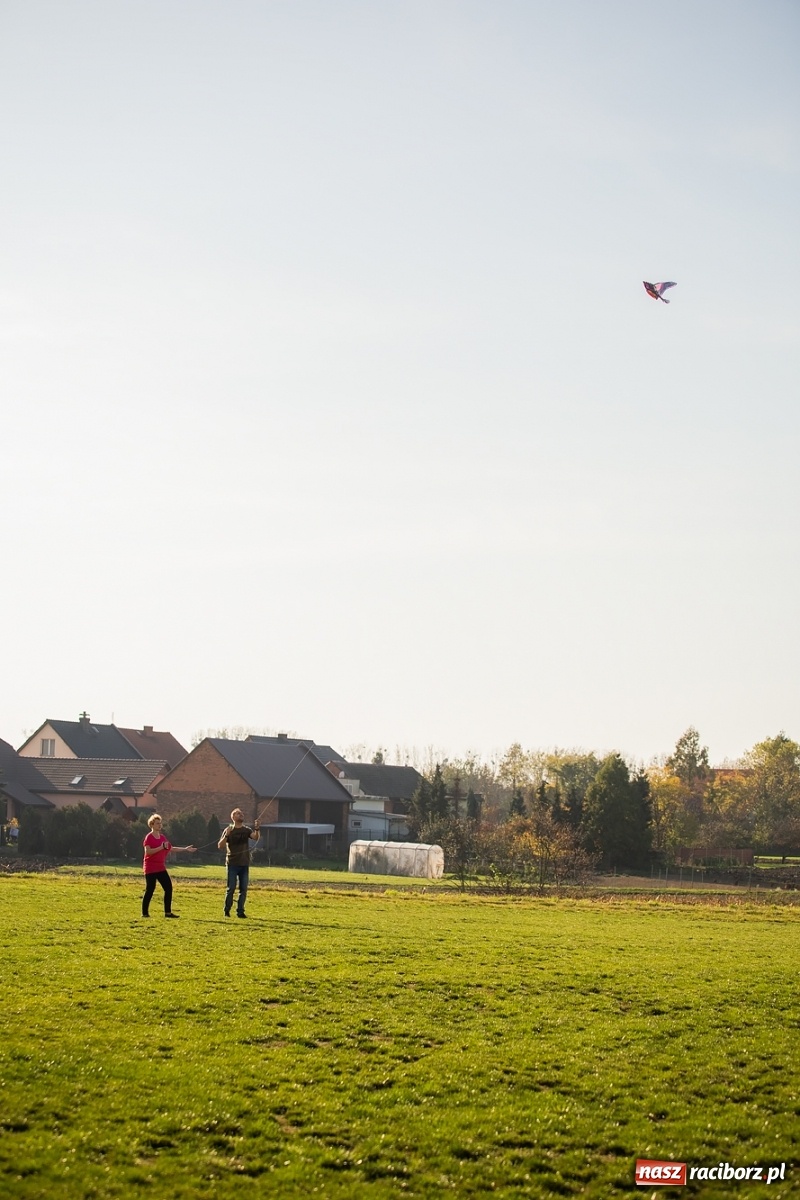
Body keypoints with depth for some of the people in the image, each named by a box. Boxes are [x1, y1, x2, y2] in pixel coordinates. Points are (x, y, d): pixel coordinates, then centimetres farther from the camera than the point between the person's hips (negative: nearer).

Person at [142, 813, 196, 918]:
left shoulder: (162, 837, 14)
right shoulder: (149, 838, -10)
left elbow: (171, 848, 23)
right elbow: (148, 851, -22)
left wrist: (185, 849, 23)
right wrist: (161, 847, -26)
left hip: (161, 868, 8)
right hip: (150, 869, -8)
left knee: (168, 887, 2)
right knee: (149, 890, -6)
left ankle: (168, 912, 8)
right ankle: (145, 912, 4)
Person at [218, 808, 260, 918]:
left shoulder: (247, 830, 8)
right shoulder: (228, 830, 1)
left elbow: (256, 838, -10)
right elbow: (220, 846, -5)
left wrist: (257, 829, -30)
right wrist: (226, 835, -21)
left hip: (244, 864, 3)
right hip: (232, 864, -3)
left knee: (243, 889, 3)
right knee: (231, 888, -4)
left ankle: (240, 911, 9)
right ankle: (227, 910, 9)